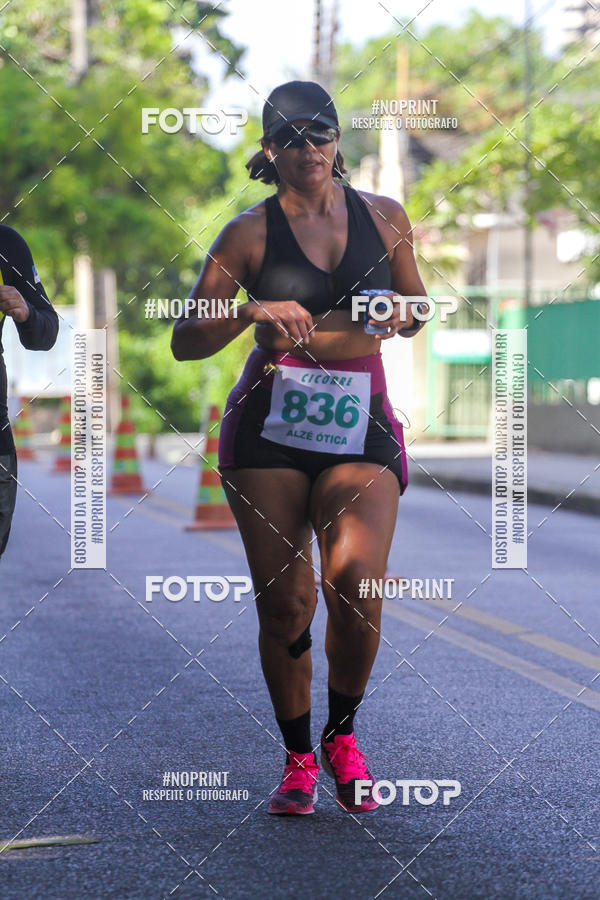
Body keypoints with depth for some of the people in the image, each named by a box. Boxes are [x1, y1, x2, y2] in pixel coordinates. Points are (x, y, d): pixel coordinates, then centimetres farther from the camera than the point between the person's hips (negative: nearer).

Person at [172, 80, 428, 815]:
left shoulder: (385, 218, 10)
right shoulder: (250, 233, 3)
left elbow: (415, 307, 24)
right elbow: (185, 342, 1)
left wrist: (402, 317, 1)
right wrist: (252, 312, -16)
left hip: (360, 426, 1)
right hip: (269, 424, 0)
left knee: (355, 578, -20)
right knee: (284, 599, -3)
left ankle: (342, 736, 6)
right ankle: (298, 757, 18)